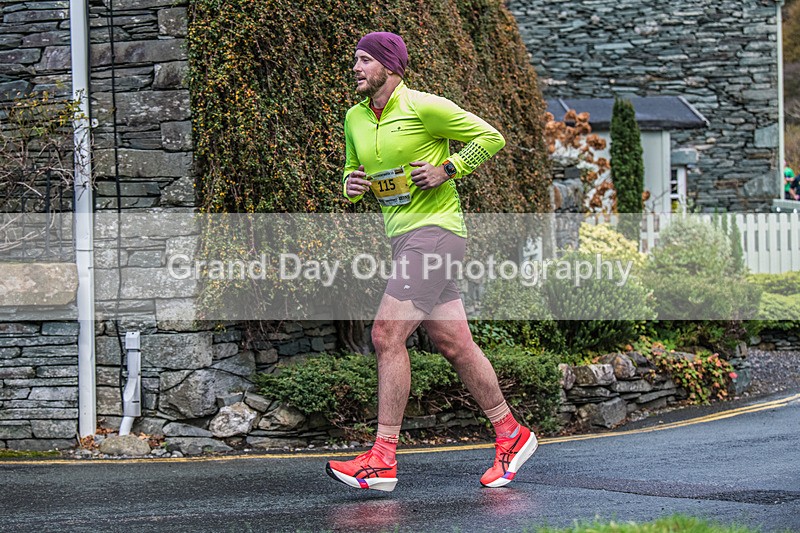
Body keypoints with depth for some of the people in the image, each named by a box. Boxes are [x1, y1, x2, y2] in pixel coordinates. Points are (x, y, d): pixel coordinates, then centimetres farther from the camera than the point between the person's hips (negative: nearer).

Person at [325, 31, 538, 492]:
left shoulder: (424, 107, -9)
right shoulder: (355, 118, 12)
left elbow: (490, 137, -4)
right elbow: (353, 170, 25)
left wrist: (446, 169, -13)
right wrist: (352, 185, 2)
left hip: (435, 230, -8)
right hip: (404, 238, 8)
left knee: (387, 334, -15)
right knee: (455, 345, 9)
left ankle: (383, 460, -15)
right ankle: (512, 436, 23)